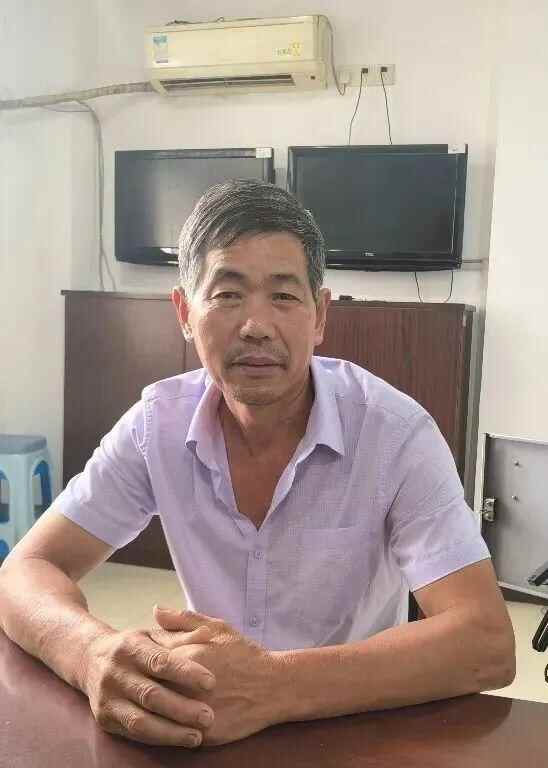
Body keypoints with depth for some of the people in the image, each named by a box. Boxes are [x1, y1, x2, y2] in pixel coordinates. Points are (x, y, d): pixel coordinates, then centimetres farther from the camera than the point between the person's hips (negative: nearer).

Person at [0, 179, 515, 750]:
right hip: (209, 732, 3)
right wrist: (95, 654, -29)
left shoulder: (396, 433, -17)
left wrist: (276, 685, -36)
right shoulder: (159, 423, -8)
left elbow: (486, 644, -23)